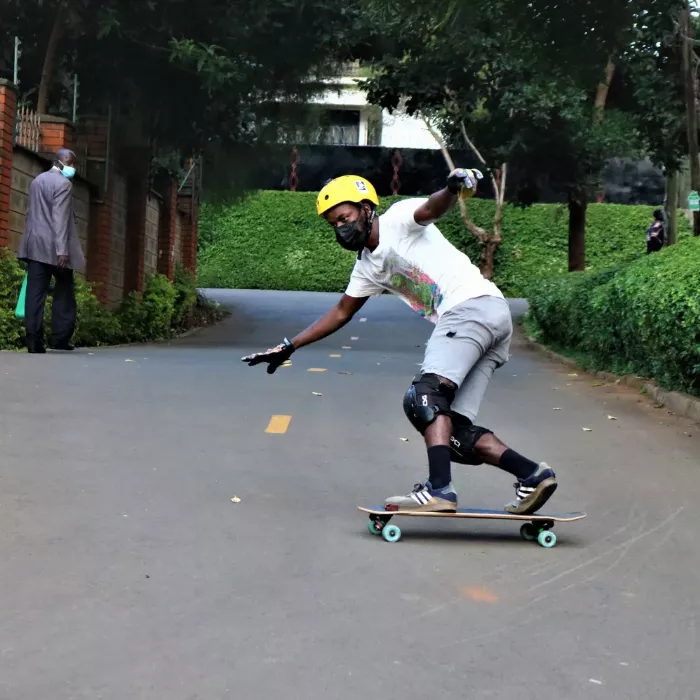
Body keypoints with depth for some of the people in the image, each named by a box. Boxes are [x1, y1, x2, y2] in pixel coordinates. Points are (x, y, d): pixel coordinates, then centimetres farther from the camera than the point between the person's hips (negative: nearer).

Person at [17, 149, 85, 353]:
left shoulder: (37, 180, 16)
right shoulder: (63, 183, -10)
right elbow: (60, 219, -17)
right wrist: (62, 250, -20)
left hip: (34, 245, 7)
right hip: (53, 247, -7)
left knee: (35, 293, 0)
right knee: (64, 291, 6)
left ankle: (34, 340, -5)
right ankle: (59, 337, 6)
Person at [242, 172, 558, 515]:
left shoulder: (399, 219, 1)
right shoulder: (367, 267, 23)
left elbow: (430, 208, -21)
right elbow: (341, 313, 32)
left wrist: (453, 189, -44)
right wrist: (288, 348, 30)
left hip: (475, 304, -9)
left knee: (425, 396, -20)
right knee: (453, 429, 1)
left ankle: (439, 489, -26)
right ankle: (532, 475, -4)